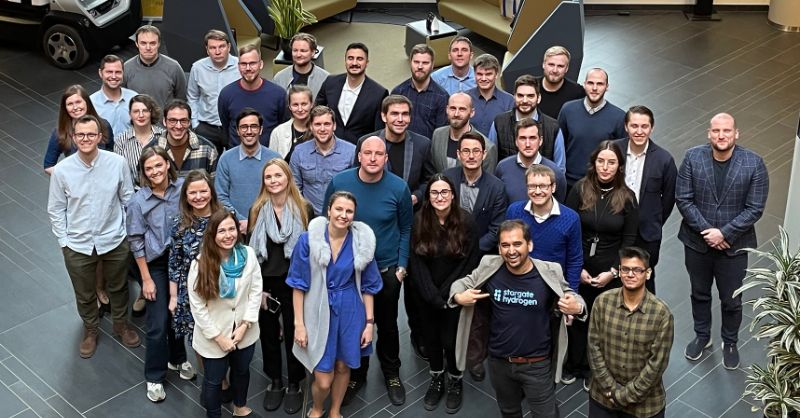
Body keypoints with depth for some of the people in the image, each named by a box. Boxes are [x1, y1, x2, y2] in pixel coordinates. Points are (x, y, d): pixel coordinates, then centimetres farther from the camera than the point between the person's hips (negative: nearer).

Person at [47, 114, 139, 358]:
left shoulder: (117, 163, -15)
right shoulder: (62, 170, -15)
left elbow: (128, 200, -2)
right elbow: (56, 210, -3)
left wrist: (128, 231, 0)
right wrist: (63, 241, -3)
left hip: (114, 241, 0)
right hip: (78, 245, 0)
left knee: (118, 287, 23)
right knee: (84, 294, 20)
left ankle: (121, 325, 49)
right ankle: (90, 331, 46)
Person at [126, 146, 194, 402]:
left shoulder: (183, 188, -10)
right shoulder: (138, 202, -15)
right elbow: (136, 244, -9)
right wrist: (146, 279, -8)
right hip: (156, 265, -2)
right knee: (158, 323, 1)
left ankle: (177, 358, 41)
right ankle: (154, 377, 17)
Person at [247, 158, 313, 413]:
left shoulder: (304, 209, -6)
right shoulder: (257, 211, -1)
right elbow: (250, 251, 1)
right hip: (265, 284, 2)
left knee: (294, 334, 8)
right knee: (269, 333, 13)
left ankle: (294, 385, 26)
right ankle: (275, 382, 31)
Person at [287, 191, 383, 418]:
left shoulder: (363, 241, -6)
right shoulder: (309, 239, -11)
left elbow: (368, 286, 3)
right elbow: (299, 285, -6)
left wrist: (370, 322, 1)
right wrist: (299, 323, -7)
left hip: (351, 313, 2)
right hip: (319, 313, -2)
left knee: (343, 366, 16)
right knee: (323, 380, -1)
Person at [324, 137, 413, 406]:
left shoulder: (398, 187, -13)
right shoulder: (339, 182, -12)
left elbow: (406, 229, -1)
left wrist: (402, 265, -5)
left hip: (387, 270, 0)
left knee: (387, 324, 17)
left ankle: (391, 374, 38)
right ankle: (356, 374, 36)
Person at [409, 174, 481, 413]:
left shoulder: (466, 222, -14)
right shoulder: (419, 221, -8)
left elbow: (470, 263, -12)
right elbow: (417, 262, -9)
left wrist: (447, 294, -15)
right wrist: (433, 296, -16)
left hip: (455, 294, -2)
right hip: (427, 295, 2)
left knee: (450, 339, 0)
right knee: (431, 336, 13)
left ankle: (455, 382, 25)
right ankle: (436, 380, 34)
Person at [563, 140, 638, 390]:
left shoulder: (627, 197, -5)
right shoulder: (579, 189, -7)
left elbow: (629, 240, -2)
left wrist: (613, 272, -11)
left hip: (610, 272, 0)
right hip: (579, 269, 0)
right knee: (576, 318, 11)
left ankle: (593, 371, 27)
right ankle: (573, 365, 31)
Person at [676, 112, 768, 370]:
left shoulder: (754, 164, -15)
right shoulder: (693, 158, -11)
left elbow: (754, 209, -13)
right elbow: (683, 199, -10)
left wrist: (724, 233, -19)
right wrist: (706, 230, -17)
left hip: (733, 245, -1)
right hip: (697, 241, 2)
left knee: (731, 300, 14)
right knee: (699, 294, 21)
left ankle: (730, 343, 38)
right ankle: (702, 336, 43)